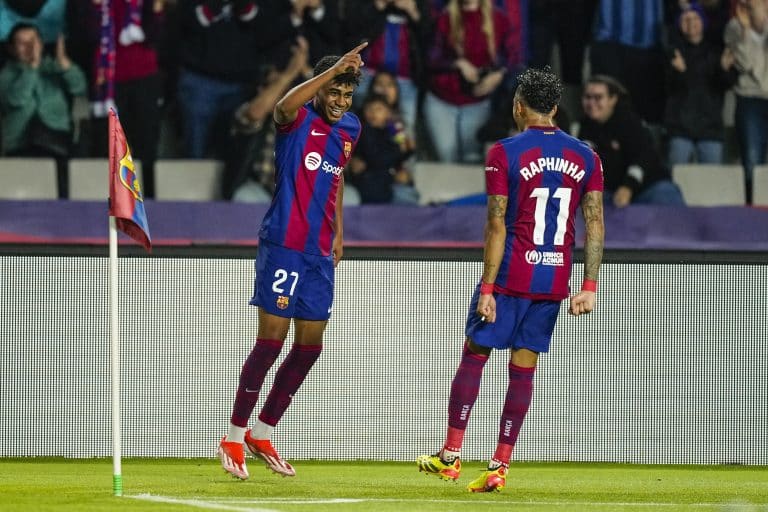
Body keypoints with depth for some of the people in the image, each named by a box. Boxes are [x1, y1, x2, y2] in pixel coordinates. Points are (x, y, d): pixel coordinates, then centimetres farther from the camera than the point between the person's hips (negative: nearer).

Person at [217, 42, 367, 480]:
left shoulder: (350, 128, 11)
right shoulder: (298, 120, -9)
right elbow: (284, 106, -35)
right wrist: (334, 69, -44)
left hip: (320, 254, 7)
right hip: (283, 246, -7)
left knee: (310, 346, 9)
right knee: (272, 340, -8)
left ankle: (261, 436, 21)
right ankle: (234, 438, 2)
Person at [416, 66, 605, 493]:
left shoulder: (505, 153, -7)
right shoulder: (586, 157, 6)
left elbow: (497, 226, -11)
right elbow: (595, 225, 1)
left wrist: (487, 288, -10)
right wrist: (588, 287, 2)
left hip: (511, 277, -4)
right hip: (555, 281, 4)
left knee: (473, 356, 8)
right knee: (524, 368, 7)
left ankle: (450, 456, 9)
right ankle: (499, 466, 5)